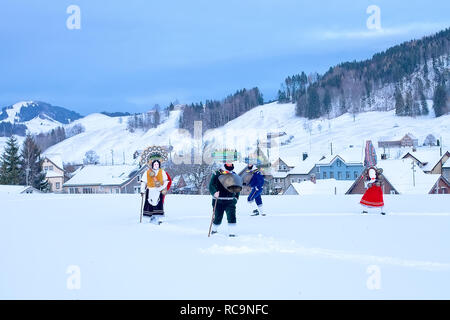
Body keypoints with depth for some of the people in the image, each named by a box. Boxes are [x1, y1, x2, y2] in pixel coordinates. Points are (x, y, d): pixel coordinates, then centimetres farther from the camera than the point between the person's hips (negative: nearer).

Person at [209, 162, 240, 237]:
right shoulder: (216, 175, -6)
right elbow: (211, 186, -14)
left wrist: (236, 197, 8)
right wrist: (214, 193, -32)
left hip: (230, 201, 1)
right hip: (218, 201, -1)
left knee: (231, 216, -13)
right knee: (218, 217, 8)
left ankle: (232, 232, -9)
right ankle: (214, 229, 36)